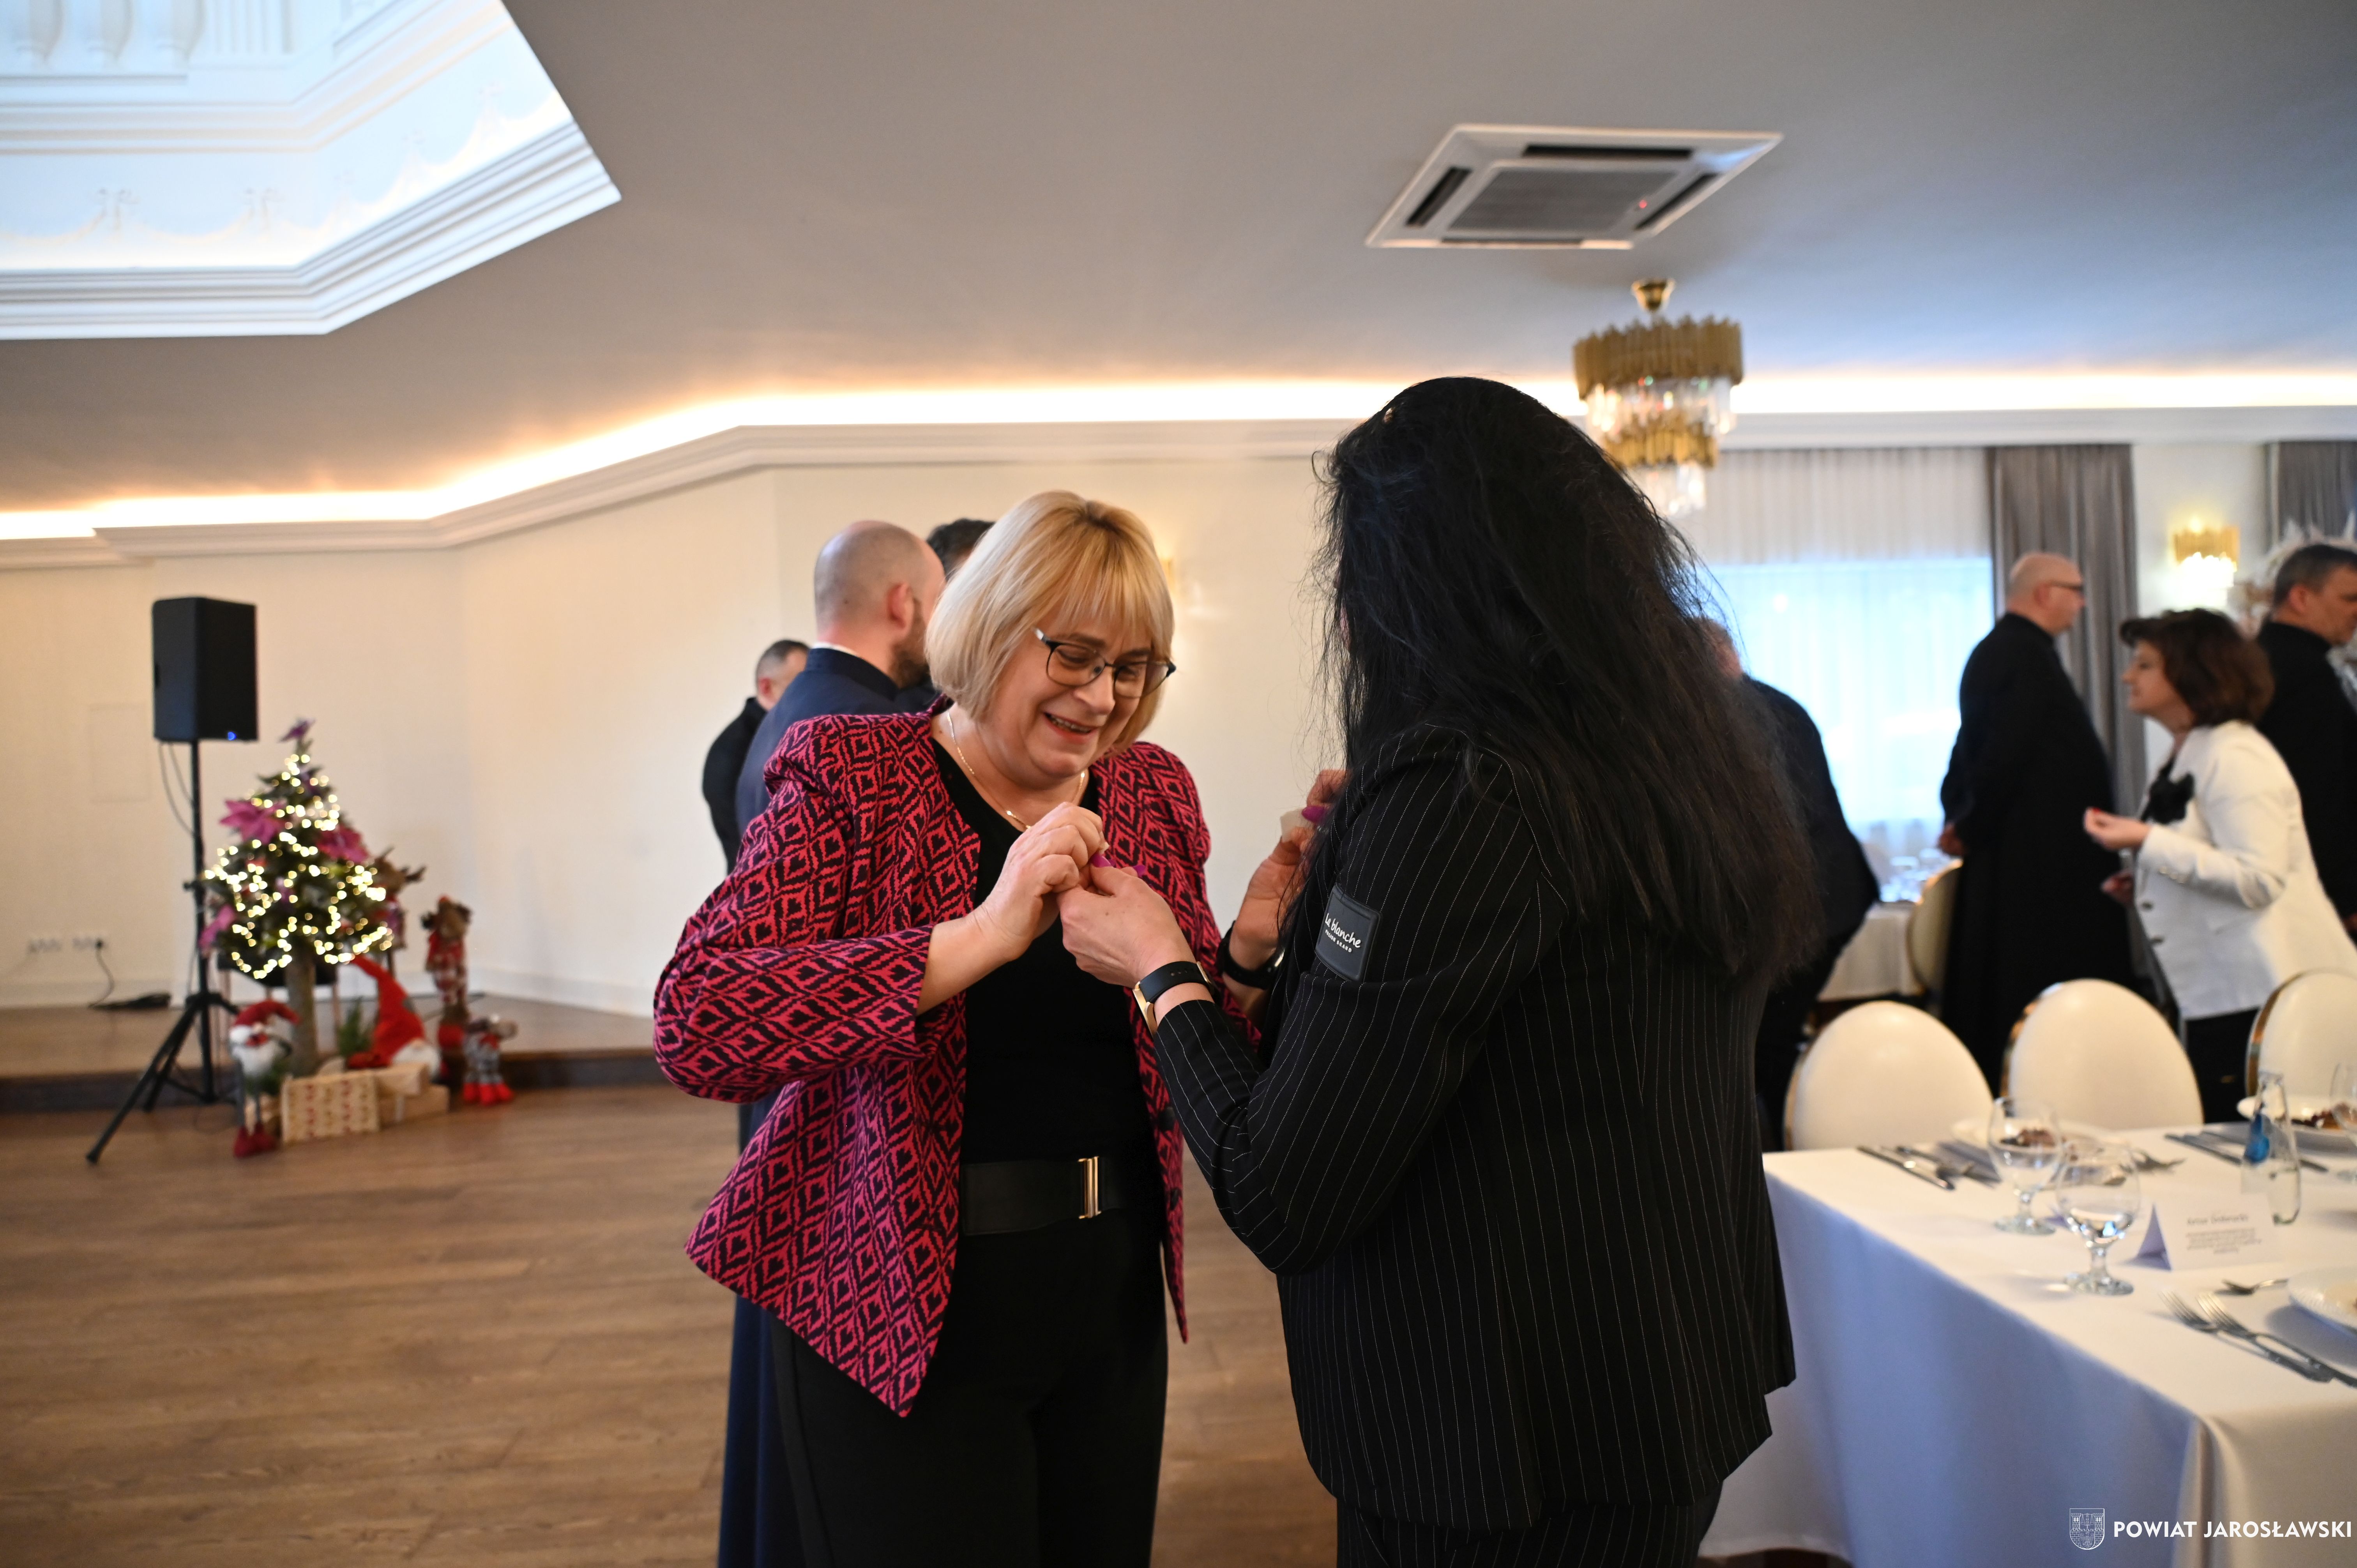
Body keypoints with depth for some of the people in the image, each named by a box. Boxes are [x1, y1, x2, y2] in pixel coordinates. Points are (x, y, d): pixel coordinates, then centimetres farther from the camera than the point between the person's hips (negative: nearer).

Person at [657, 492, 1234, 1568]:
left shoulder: (1152, 793, 3)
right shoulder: (850, 778, -12)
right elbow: (695, 1025, -27)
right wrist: (981, 937, -34)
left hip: (1112, 1296, 5)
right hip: (902, 1309, -5)